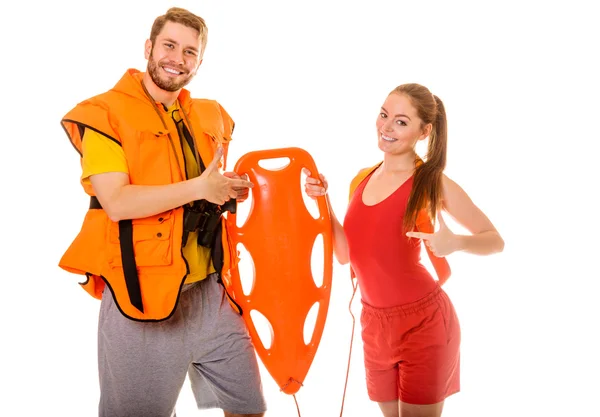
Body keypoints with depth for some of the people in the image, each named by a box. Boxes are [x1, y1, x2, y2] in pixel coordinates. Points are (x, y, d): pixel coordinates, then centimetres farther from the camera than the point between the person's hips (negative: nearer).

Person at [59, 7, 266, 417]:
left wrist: (231, 191, 3)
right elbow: (117, 202, -18)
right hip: (142, 292, -5)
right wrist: (199, 188, -16)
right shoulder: (105, 114, -6)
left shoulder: (210, 117, 13)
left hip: (210, 291, 6)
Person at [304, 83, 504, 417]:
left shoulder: (433, 183, -12)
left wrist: (455, 242, -27)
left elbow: (495, 240, -7)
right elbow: (346, 254, 6)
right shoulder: (362, 179, 5)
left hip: (423, 323, -6)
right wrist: (322, 201, -3)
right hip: (374, 324, 6)